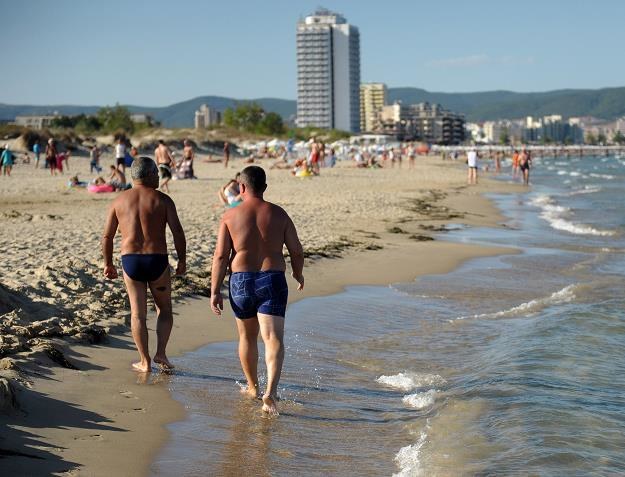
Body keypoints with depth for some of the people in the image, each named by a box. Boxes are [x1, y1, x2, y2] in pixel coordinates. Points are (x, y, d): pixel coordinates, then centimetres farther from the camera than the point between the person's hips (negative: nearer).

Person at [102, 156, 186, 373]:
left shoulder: (119, 200, 6)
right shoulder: (162, 200, -1)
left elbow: (107, 237, 7)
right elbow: (178, 233, -7)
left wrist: (108, 264, 17)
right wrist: (182, 260, 3)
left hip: (130, 261, 2)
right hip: (157, 260, -2)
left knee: (137, 313, 10)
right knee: (164, 309, 17)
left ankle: (145, 362, 12)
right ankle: (161, 352, 5)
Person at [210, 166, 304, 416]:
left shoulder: (230, 215, -2)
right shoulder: (278, 214, 1)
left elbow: (221, 256, -5)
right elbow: (297, 251, 3)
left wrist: (215, 291, -1)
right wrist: (298, 274, 22)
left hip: (241, 282, 1)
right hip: (273, 282, -1)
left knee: (247, 336, 20)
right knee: (273, 338, -6)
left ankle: (252, 386, 36)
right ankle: (270, 391, -24)